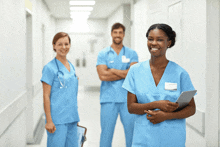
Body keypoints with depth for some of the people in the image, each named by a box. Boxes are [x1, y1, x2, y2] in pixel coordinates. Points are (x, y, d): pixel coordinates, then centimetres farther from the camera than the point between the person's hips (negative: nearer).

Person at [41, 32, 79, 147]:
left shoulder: (71, 67, 13)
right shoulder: (50, 68, -7)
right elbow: (46, 96, -10)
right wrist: (49, 121, -14)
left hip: (72, 118, 7)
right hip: (57, 119, -7)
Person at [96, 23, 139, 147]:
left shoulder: (132, 54, 8)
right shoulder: (103, 54, 5)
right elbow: (103, 75, -9)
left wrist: (112, 70, -7)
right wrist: (125, 74, -7)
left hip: (127, 99, 1)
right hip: (108, 99, 0)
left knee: (132, 131, 2)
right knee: (106, 132, 4)